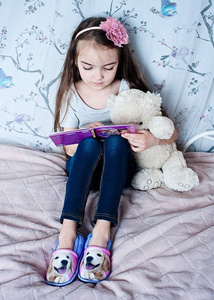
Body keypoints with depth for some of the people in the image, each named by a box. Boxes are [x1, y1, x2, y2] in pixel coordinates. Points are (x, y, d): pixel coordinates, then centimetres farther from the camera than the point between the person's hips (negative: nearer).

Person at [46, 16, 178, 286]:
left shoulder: (128, 90, -8)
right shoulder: (71, 94, -4)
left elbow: (171, 131, -9)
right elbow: (70, 149, -1)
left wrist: (153, 139, -33)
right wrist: (86, 134, -25)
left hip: (118, 168, 0)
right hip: (82, 169, 1)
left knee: (115, 140, -32)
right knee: (90, 141, -32)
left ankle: (103, 229, -39)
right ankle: (69, 228, -39)